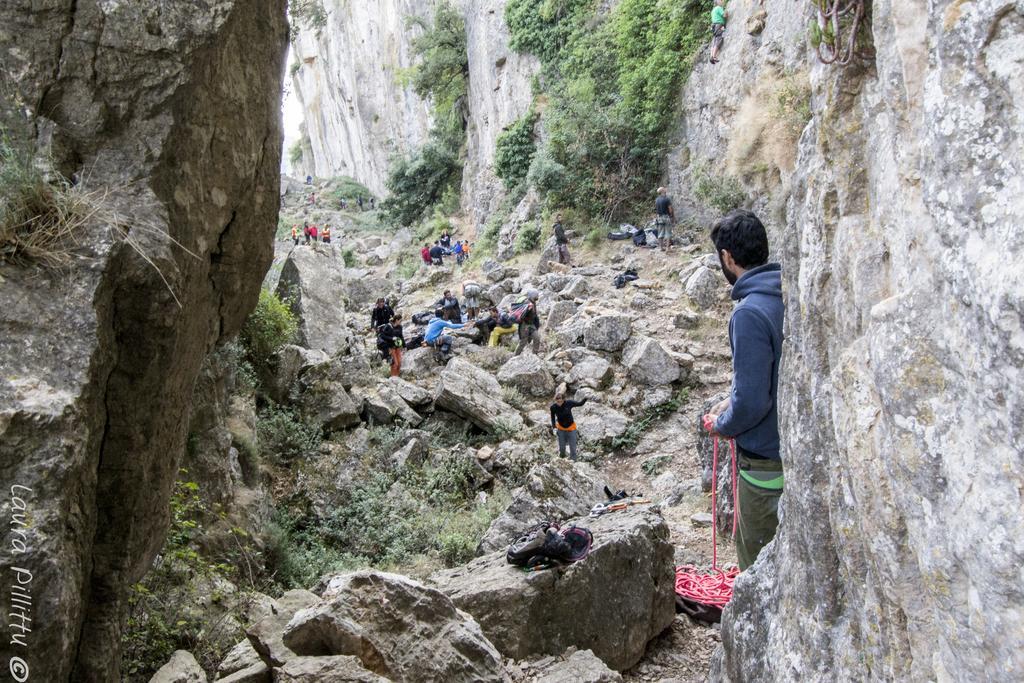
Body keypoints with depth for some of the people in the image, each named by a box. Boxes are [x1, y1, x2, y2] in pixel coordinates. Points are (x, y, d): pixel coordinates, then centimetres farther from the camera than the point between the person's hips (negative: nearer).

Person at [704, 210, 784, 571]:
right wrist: (733, 399, 12)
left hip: (767, 458, -8)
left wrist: (723, 425, -7)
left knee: (758, 563, 11)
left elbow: (752, 401, -25)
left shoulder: (749, 313, -25)